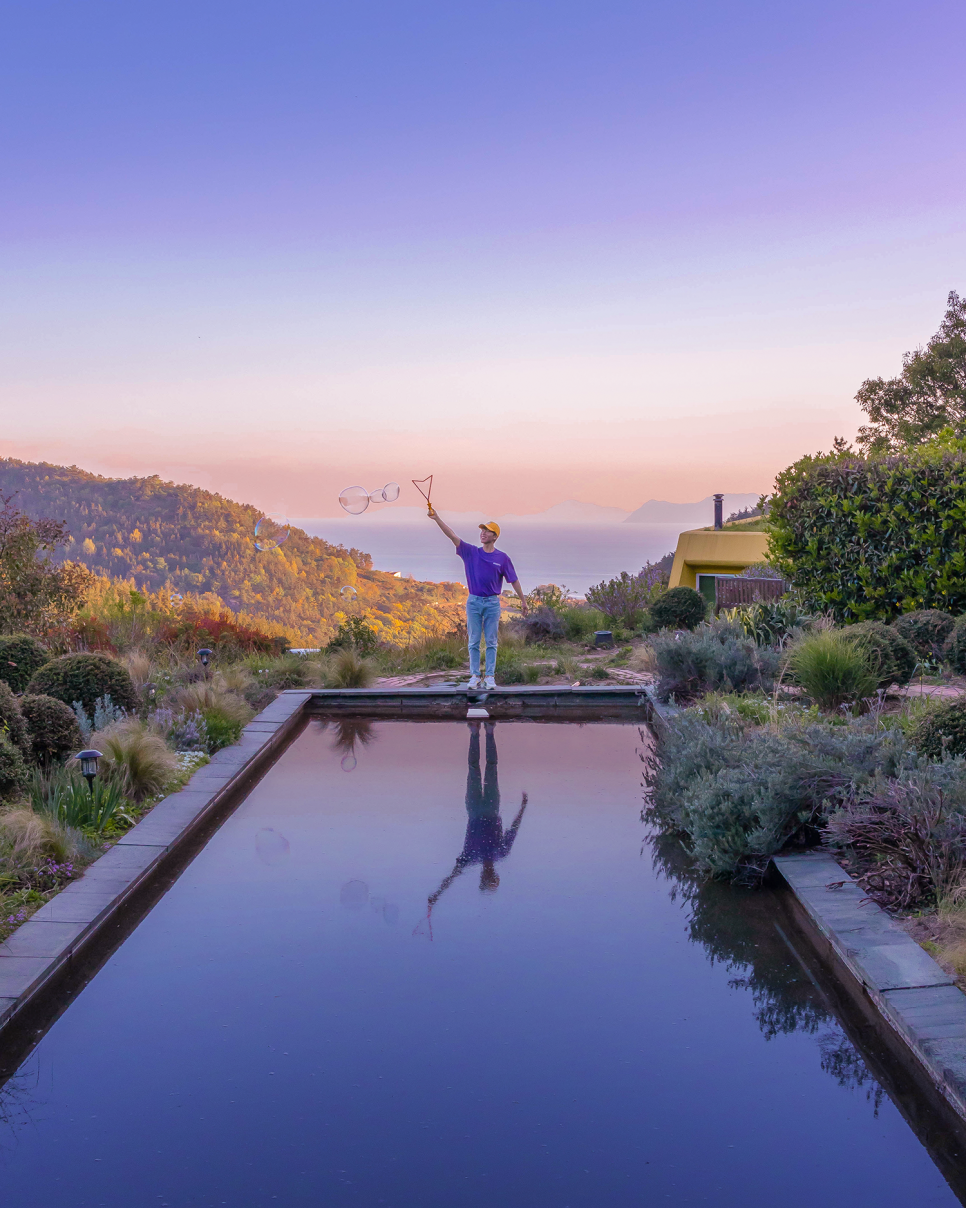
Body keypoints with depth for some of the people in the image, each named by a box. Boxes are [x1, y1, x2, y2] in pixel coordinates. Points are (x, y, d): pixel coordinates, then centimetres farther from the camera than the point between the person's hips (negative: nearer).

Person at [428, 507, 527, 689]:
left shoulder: (502, 557, 0)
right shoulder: (471, 552, 2)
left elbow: (513, 580, 6)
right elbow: (453, 536, -8)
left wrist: (523, 600, 7)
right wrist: (436, 518, -19)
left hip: (492, 602, -1)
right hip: (473, 601, 1)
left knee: (491, 642, 1)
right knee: (473, 642, 4)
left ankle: (490, 676, 5)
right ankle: (474, 676, 9)